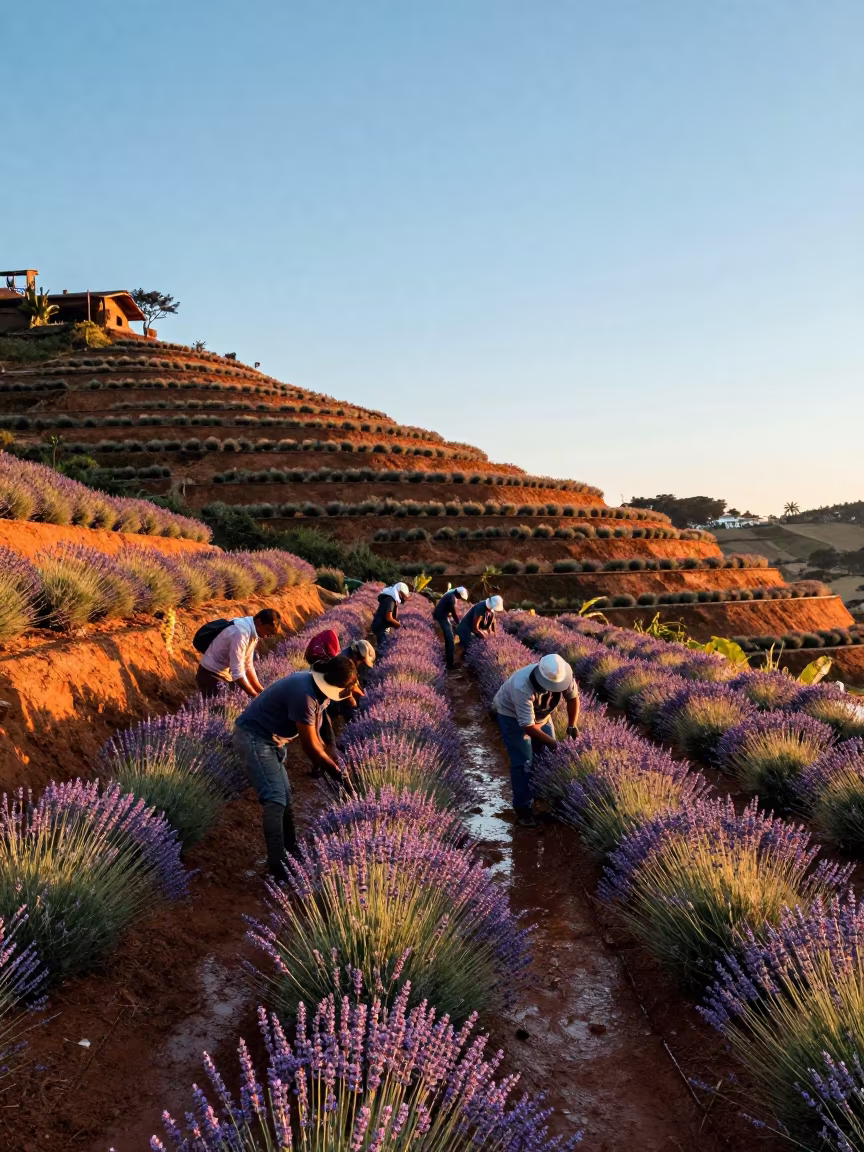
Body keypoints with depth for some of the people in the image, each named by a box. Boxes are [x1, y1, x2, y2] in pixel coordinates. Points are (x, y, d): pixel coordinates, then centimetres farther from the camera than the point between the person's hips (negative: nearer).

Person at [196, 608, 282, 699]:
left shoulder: (253, 631, -2)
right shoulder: (240, 633, -29)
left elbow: (248, 665, 5)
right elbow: (238, 673, -30)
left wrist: (261, 691, -1)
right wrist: (256, 695, -24)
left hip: (227, 673, 9)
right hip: (212, 675, -9)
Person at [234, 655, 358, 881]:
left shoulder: (320, 690, -1)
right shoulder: (304, 695, -30)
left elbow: (315, 736, 10)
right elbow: (310, 746, -22)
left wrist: (328, 765, 5)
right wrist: (338, 773, -12)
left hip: (271, 739, 10)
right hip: (253, 738, -10)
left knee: (285, 796, 14)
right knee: (276, 800, -14)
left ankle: (291, 851, 24)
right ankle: (277, 865, -8)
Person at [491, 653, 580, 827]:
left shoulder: (563, 675, -27)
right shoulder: (522, 687, -44)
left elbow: (573, 697, -6)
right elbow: (528, 726, -38)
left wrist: (572, 725, -14)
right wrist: (554, 744, -34)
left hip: (539, 713, 6)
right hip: (511, 714, -6)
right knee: (523, 763, -12)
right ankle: (523, 810, 0)